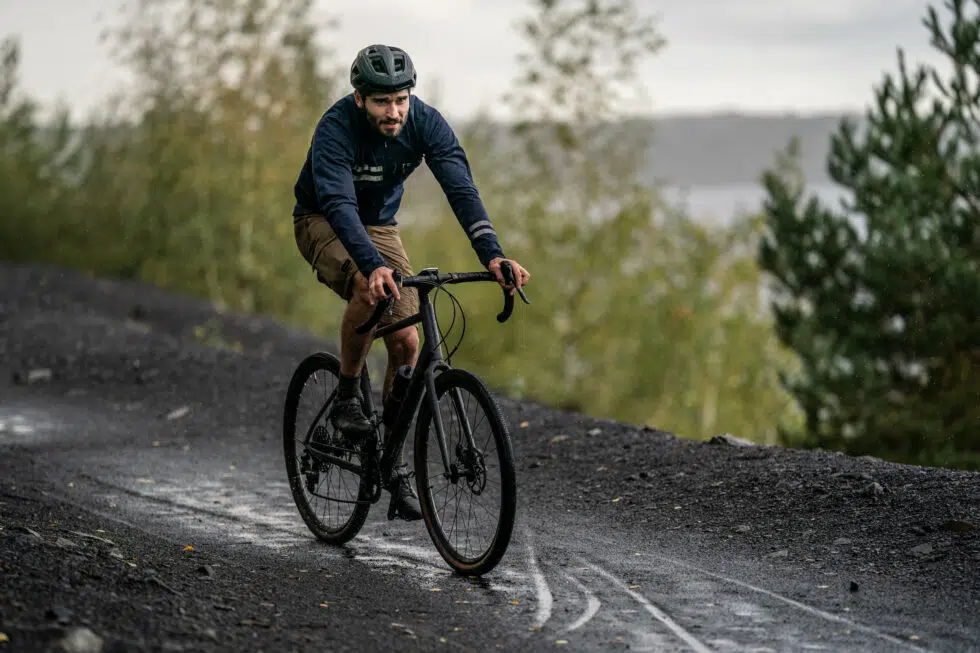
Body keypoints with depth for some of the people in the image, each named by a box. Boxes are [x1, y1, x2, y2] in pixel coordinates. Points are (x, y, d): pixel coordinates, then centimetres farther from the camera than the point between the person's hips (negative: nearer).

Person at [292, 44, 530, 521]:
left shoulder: (426, 123, -21)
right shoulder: (336, 128, -32)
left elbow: (461, 189, -29)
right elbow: (338, 203, -43)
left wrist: (492, 254, -44)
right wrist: (374, 265, -60)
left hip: (378, 225, 4)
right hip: (322, 222, -4)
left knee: (406, 343, -8)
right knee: (368, 290, -36)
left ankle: (395, 466, 3)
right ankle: (347, 397, -13)